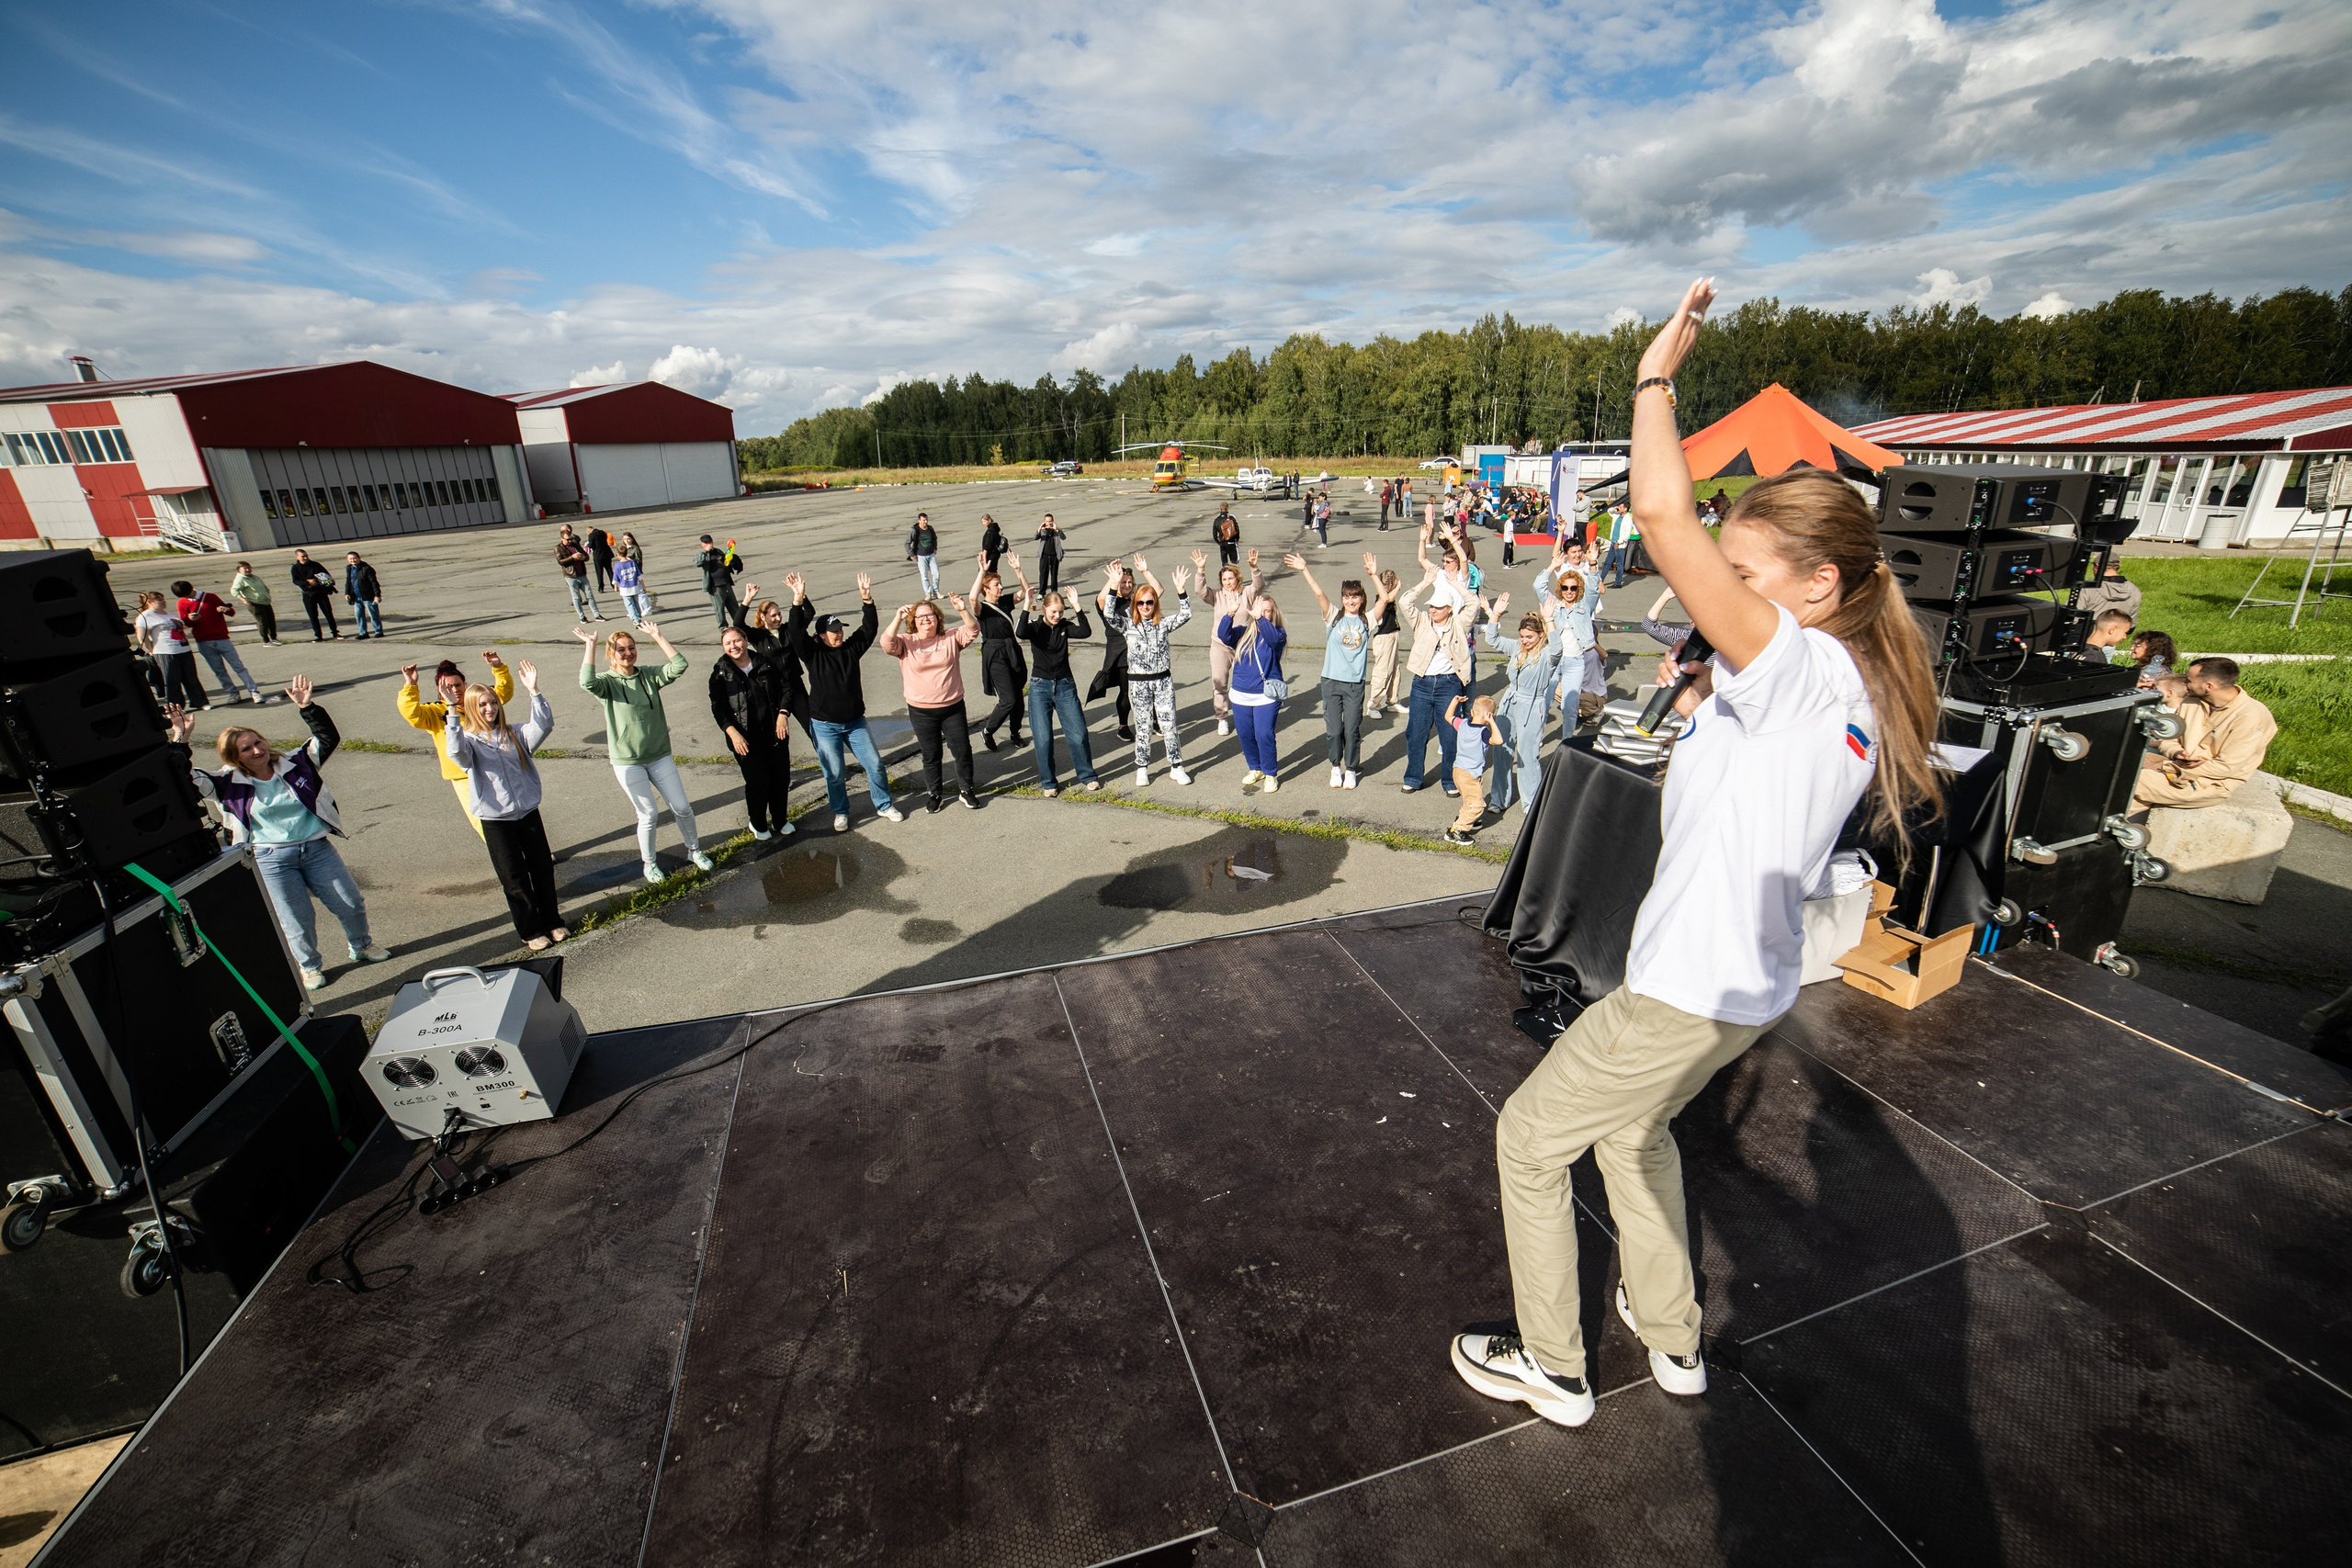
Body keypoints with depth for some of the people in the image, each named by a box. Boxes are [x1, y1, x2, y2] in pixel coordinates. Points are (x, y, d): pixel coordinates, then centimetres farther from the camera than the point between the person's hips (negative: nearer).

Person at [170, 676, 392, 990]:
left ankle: (360, 946, 35)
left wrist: (306, 707, -15)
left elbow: (328, 738, -5)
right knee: (297, 921, 4)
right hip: (271, 861, -1)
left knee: (351, 905, 8)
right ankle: (309, 965, 28)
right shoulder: (230, 784, -2)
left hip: (317, 849, 1)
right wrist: (181, 739, -18)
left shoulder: (295, 763, 1)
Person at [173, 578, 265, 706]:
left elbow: (232, 612, 7)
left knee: (238, 666, -4)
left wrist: (226, 610, -16)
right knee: (219, 671, 5)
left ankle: (254, 692, -7)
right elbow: (185, 623, 8)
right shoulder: (182, 603, 7)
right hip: (203, 643, 1)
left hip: (222, 639, -1)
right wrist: (190, 619, -14)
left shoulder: (211, 597, 5)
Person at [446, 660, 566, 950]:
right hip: (495, 819, -3)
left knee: (543, 869, 11)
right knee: (514, 878, 6)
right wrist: (453, 713, -33)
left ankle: (552, 921, 26)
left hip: (528, 812, 3)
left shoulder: (514, 734, 5)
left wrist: (534, 691, -21)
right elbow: (455, 752, -28)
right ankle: (530, 931, 18)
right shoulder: (469, 740, -5)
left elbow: (544, 725, -11)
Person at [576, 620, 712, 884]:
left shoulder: (649, 676, -1)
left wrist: (658, 637, -15)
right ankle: (648, 862, 22)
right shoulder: (607, 682, -9)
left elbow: (680, 665, -15)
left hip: (659, 755, 3)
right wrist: (590, 645, -26)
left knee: (682, 807, 6)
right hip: (627, 761, -3)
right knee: (649, 814, -1)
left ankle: (694, 850, 30)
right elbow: (587, 683, -32)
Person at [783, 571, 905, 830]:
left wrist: (867, 598, -19)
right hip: (824, 725, -3)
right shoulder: (812, 653, -8)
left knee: (875, 764, 7)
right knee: (835, 773, 5)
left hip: (855, 721, 3)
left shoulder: (851, 648, 0)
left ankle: (884, 805, 25)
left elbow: (869, 628, -5)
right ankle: (840, 813, 26)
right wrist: (799, 600, -33)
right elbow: (795, 632, -21)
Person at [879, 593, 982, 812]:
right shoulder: (906, 643, -2)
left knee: (963, 750, 7)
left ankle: (965, 791, 24)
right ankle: (935, 795, 26)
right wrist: (898, 618, -31)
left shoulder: (951, 639, 1)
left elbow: (972, 632, -12)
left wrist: (963, 610, -29)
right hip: (921, 711, -1)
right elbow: (887, 644, -20)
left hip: (953, 707, 1)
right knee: (931, 755, 11)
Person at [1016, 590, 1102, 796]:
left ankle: (1087, 776, 20)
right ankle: (1048, 782, 15)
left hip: (1065, 686, 2)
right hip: (1040, 687, -2)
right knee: (1043, 739, -1)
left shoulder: (1065, 627, 2)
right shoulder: (1035, 627, -4)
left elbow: (1085, 632, -17)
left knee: (1078, 734, 2)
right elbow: (1020, 633, -27)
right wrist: (1026, 606, -27)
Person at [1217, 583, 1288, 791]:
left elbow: (1273, 638, -26)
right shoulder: (1242, 632, 4)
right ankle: (1255, 769, 31)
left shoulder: (1277, 633, -2)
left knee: (1264, 735, -9)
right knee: (1245, 735, 11)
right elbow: (1223, 635, -14)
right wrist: (1230, 614, -28)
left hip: (1267, 695, -4)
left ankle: (1271, 774, 8)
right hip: (1241, 694, 4)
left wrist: (1260, 618, -34)